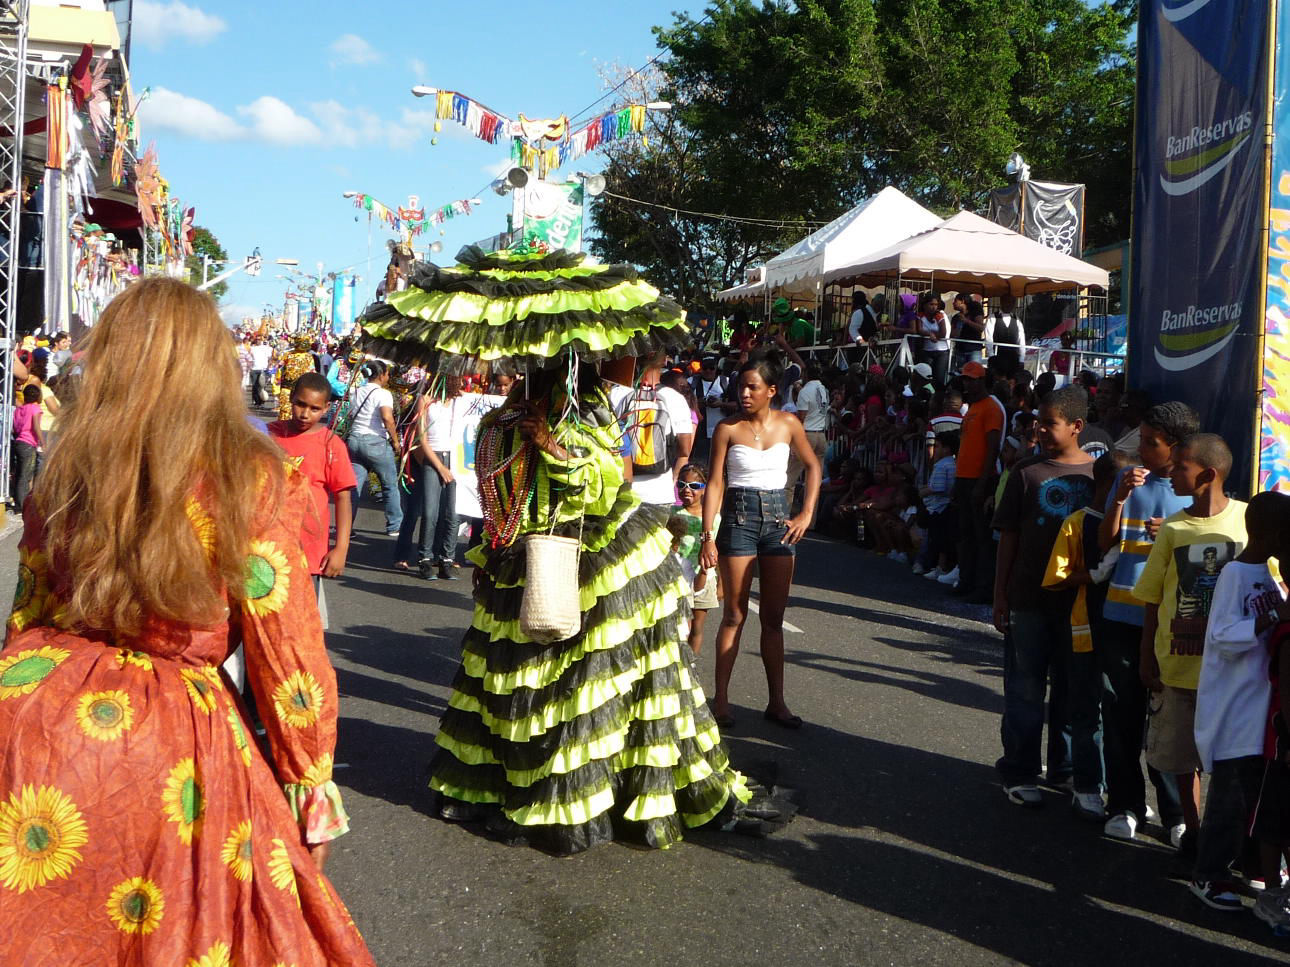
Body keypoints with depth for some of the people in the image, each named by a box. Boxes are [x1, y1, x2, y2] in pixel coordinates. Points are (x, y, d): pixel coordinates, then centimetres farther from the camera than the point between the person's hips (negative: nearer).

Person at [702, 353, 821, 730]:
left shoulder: (788, 425, 2)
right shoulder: (728, 428, -5)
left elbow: (812, 465, 15)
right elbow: (714, 483, -7)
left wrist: (807, 514, 5)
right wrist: (708, 535, -14)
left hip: (778, 518, 3)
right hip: (738, 516, -3)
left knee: (774, 617, 7)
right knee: (735, 614, 0)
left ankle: (777, 702, 14)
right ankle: (721, 699, 8)